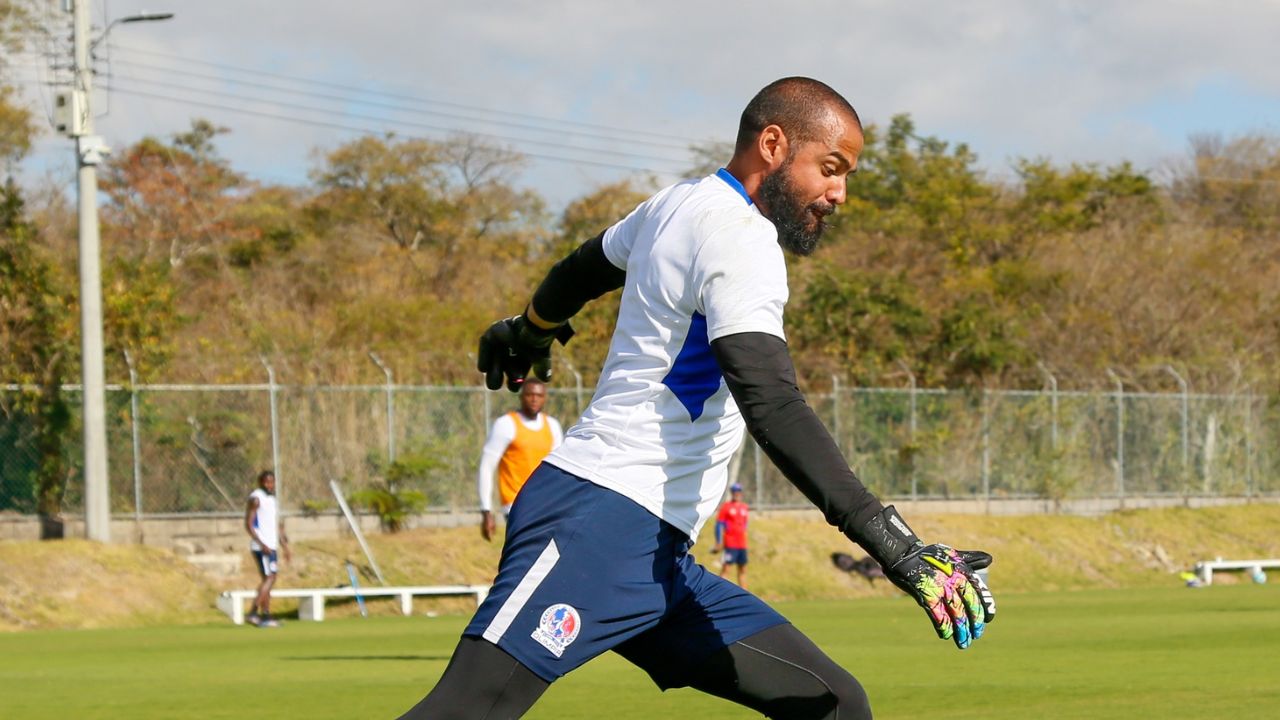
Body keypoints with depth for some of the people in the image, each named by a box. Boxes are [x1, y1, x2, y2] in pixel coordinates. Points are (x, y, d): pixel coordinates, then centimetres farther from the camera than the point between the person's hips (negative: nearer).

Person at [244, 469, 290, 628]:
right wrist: (262, 544, -22)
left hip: (272, 546, 9)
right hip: (261, 546, -9)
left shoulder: (272, 499, 18)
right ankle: (253, 613, -15)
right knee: (269, 578, -14)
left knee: (269, 580, 8)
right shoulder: (256, 498, -9)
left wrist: (285, 548, 21)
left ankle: (266, 615, 9)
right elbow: (248, 524, -15)